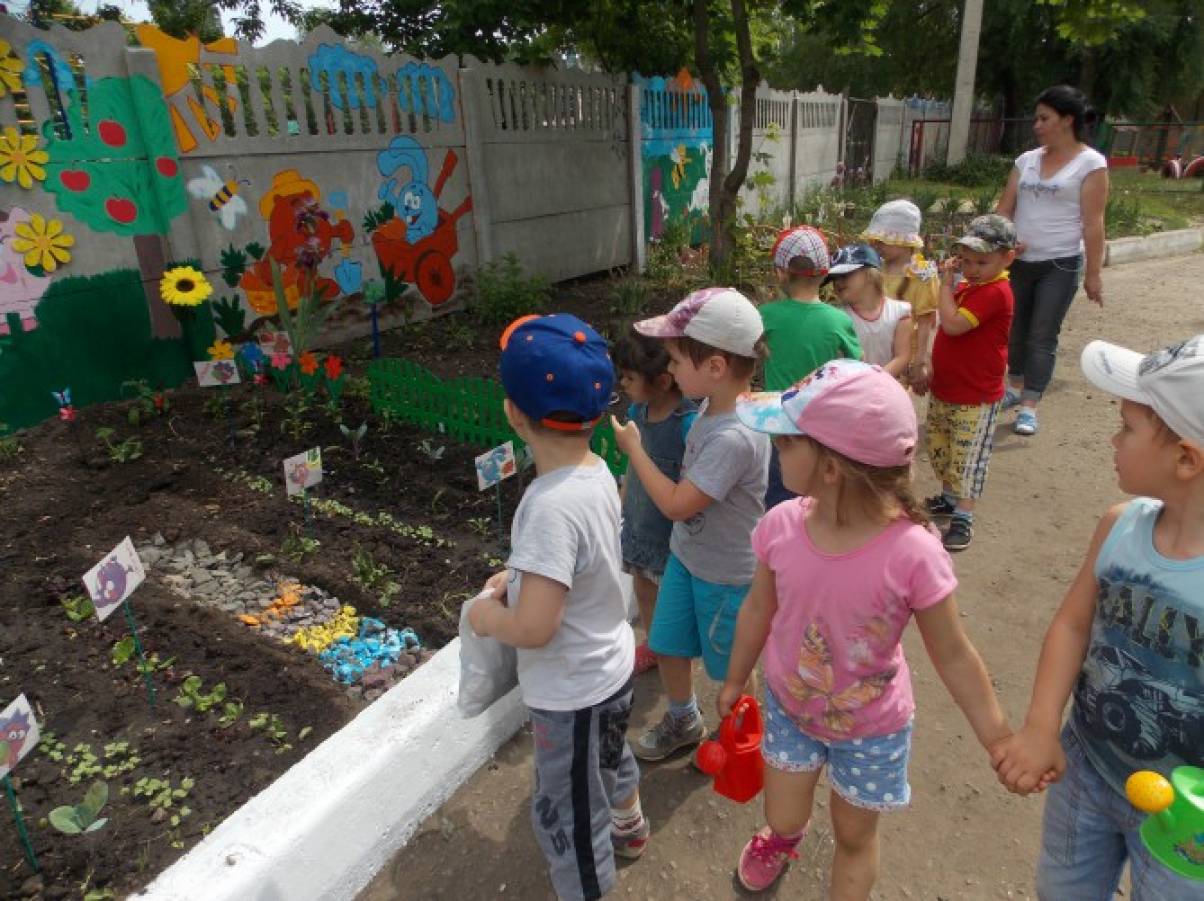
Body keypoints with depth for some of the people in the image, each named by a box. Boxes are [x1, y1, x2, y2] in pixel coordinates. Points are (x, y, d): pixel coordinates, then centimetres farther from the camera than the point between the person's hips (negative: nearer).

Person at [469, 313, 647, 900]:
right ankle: (629, 827, 64)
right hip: (611, 665, 9)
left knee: (567, 816, 16)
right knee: (609, 756, 36)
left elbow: (533, 629, -34)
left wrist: (485, 616, -15)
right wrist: (520, 576, 2)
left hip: (573, 691, -9)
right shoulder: (597, 471, -9)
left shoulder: (552, 506, -35)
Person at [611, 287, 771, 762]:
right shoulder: (716, 404, -7)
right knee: (668, 647, 22)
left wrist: (633, 449, -18)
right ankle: (683, 722, 48)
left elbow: (676, 504, -27)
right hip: (686, 554, 8)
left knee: (730, 666, 17)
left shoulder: (734, 437, -34)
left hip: (724, 574, -8)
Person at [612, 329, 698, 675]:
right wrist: (620, 508, 13)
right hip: (638, 524, 7)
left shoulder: (689, 422, -27)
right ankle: (653, 645, 47)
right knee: (643, 589, 23)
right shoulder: (638, 410, -6)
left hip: (670, 531, -6)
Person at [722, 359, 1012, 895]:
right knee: (783, 819, 23)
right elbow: (759, 607, -3)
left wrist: (1000, 744, -8)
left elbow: (952, 656, -17)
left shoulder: (911, 553, -33)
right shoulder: (782, 525, -22)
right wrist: (735, 680, 11)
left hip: (870, 726, -3)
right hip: (788, 704, 3)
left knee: (854, 836, 21)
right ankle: (782, 837, 60)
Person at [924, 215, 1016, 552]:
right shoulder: (967, 287, 9)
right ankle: (949, 498, 39)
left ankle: (963, 518, 9)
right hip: (944, 389, 9)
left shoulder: (995, 292, -20)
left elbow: (953, 324, -31)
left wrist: (947, 283, -22)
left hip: (976, 397, -9)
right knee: (939, 450, 21)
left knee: (968, 459, 0)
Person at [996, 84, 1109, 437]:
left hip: (1060, 265, -5)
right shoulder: (1027, 159, 7)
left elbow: (1093, 223, -8)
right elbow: (1004, 208, 8)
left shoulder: (1090, 163, -6)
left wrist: (1093, 274, -9)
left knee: (1042, 336, -2)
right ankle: (1015, 389, 32)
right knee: (1015, 328, 14)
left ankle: (1029, 407, 4)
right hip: (1019, 261, 5)